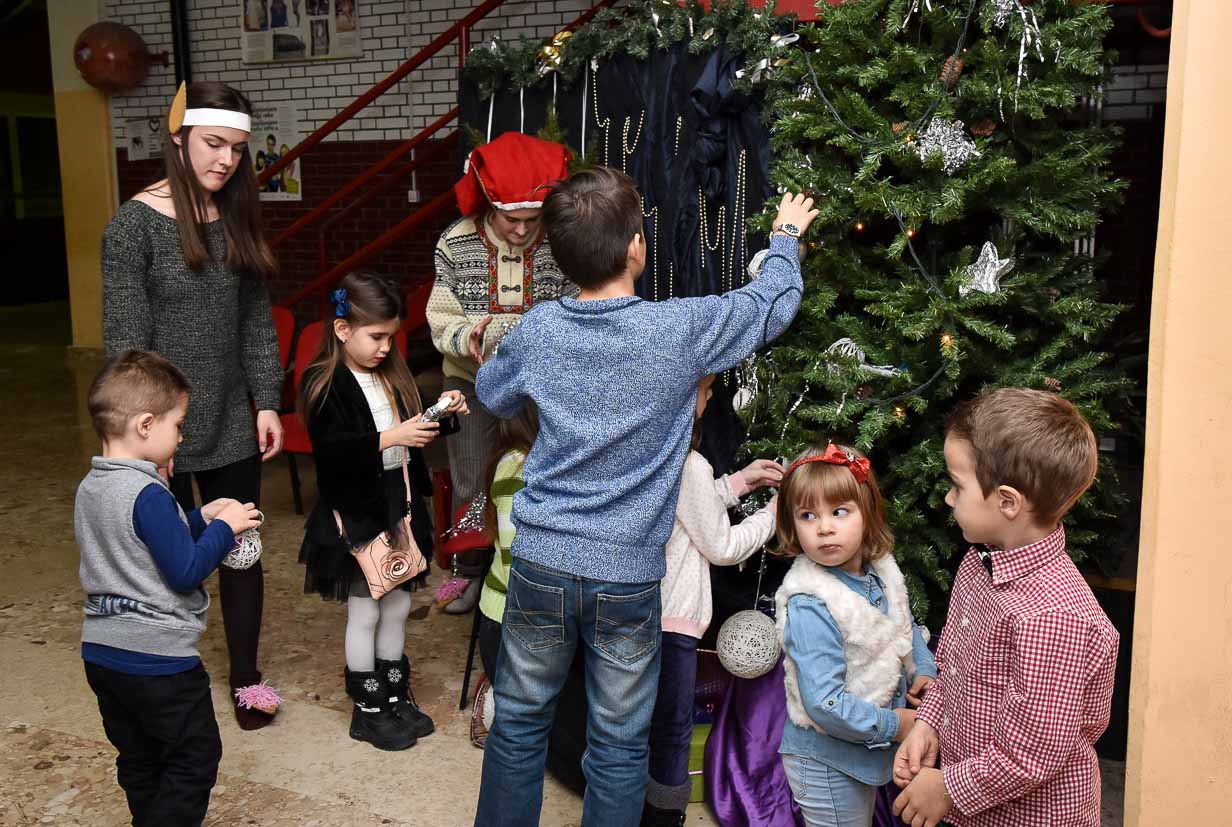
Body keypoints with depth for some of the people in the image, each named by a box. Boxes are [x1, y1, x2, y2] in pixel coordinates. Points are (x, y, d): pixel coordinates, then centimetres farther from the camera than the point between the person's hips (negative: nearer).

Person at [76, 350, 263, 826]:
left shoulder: (90, 488, 5)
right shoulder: (147, 495, -23)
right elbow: (185, 572, -21)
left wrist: (200, 520, 9)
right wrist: (224, 528, -9)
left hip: (101, 650, 9)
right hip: (158, 658, -9)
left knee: (140, 759, 21)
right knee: (195, 758, 6)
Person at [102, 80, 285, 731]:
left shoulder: (237, 217, 6)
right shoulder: (137, 221, -11)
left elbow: (256, 320, 8)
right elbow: (125, 336, -13)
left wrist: (267, 401, 3)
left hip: (233, 425, 5)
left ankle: (246, 678, 28)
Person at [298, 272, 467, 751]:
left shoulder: (393, 375, 7)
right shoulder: (324, 385, -14)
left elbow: (415, 430, 16)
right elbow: (331, 450, -25)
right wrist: (390, 438, -32)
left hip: (399, 505, 7)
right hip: (356, 512, -7)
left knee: (397, 606, 16)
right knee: (365, 612, 6)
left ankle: (395, 695, 31)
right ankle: (367, 709, 21)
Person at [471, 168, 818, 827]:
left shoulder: (537, 332, -4)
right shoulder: (680, 329, -13)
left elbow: (489, 394, 16)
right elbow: (774, 304, 5)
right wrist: (785, 235, 23)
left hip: (541, 563, 3)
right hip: (628, 576, -2)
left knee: (518, 724, 19)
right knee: (619, 748, 13)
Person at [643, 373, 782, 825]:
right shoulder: (689, 465, -20)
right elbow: (722, 548, -10)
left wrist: (739, 481, 15)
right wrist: (773, 513, 4)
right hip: (671, 619, -8)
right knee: (673, 731, 9)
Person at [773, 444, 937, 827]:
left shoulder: (882, 569, -5)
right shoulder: (809, 606, -30)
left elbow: (906, 628, 15)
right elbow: (825, 705, -31)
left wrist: (924, 671, -2)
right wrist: (893, 725, -20)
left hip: (869, 745, 8)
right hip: (825, 760, -8)